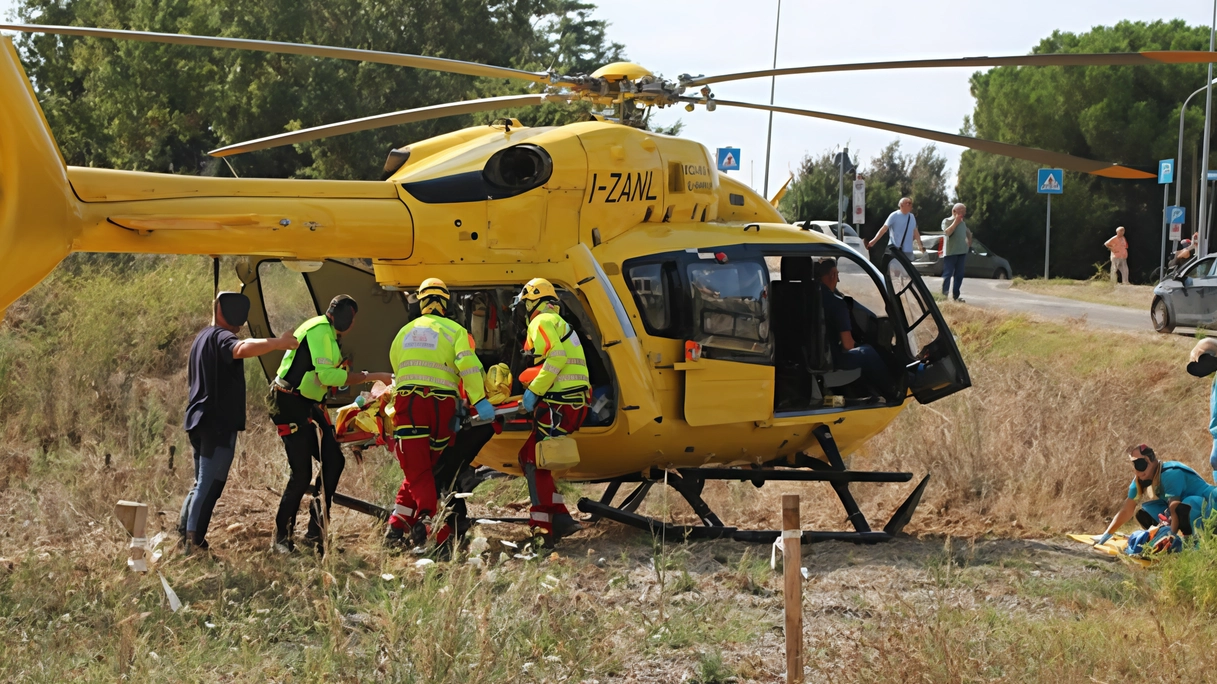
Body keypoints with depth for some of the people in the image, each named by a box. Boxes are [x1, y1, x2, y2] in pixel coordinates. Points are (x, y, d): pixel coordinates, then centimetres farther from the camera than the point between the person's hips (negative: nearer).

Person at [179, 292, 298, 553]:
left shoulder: (202, 337, 21)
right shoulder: (219, 336, -12)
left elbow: (190, 375, 32)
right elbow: (242, 349, -35)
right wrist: (276, 343, -43)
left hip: (199, 421, 10)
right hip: (219, 422, -10)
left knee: (202, 482, 18)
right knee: (210, 483, -10)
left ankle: (184, 533, 19)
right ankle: (194, 542, -14)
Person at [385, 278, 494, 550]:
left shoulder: (405, 332, 20)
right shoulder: (455, 330, 8)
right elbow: (468, 365, -9)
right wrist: (479, 400, -13)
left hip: (406, 402, 1)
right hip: (440, 403, -1)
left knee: (416, 470, 0)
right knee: (426, 467, 9)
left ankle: (428, 514, -21)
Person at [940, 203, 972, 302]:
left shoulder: (963, 223, 14)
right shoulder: (947, 221, -3)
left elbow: (969, 233, 29)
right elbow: (947, 232, -20)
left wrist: (969, 245, 18)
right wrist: (956, 222, -17)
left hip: (962, 252, 6)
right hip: (950, 252, -6)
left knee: (959, 275, 6)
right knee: (947, 274, -8)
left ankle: (955, 295, 12)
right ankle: (944, 295, -9)